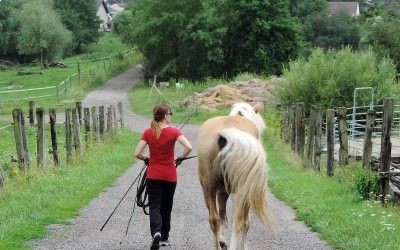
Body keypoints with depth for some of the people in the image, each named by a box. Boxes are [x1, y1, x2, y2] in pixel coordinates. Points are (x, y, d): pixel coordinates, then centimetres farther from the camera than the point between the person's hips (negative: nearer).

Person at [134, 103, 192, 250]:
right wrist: (180, 159, -2)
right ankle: (164, 238, 23)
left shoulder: (148, 133, -4)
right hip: (170, 176, 0)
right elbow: (189, 147, -20)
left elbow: (137, 154, -8)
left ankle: (156, 232, -25)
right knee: (166, 207, 15)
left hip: (153, 175, 0)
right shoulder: (173, 132, -9)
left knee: (154, 206, 0)